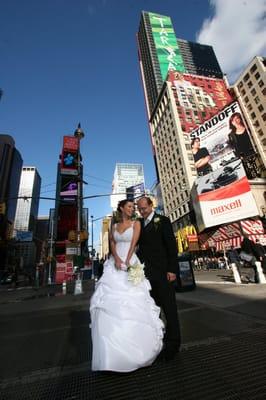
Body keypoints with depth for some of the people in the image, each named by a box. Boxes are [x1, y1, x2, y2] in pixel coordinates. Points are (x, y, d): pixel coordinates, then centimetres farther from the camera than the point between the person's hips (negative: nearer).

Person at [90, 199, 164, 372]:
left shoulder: (136, 223, 4)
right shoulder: (114, 226, 15)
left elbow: (134, 243, -6)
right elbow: (112, 243, 5)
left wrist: (127, 261, -16)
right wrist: (116, 259, -12)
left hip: (131, 263, -3)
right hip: (114, 264, 3)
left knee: (132, 304, -2)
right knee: (110, 301, 1)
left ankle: (133, 347, 15)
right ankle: (112, 348, 16)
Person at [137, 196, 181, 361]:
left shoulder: (163, 221, -4)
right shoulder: (139, 223, 11)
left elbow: (172, 246, -8)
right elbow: (139, 245, 14)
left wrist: (172, 270, -13)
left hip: (163, 272, -5)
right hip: (146, 273, 5)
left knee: (169, 308, 6)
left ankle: (173, 344, 21)